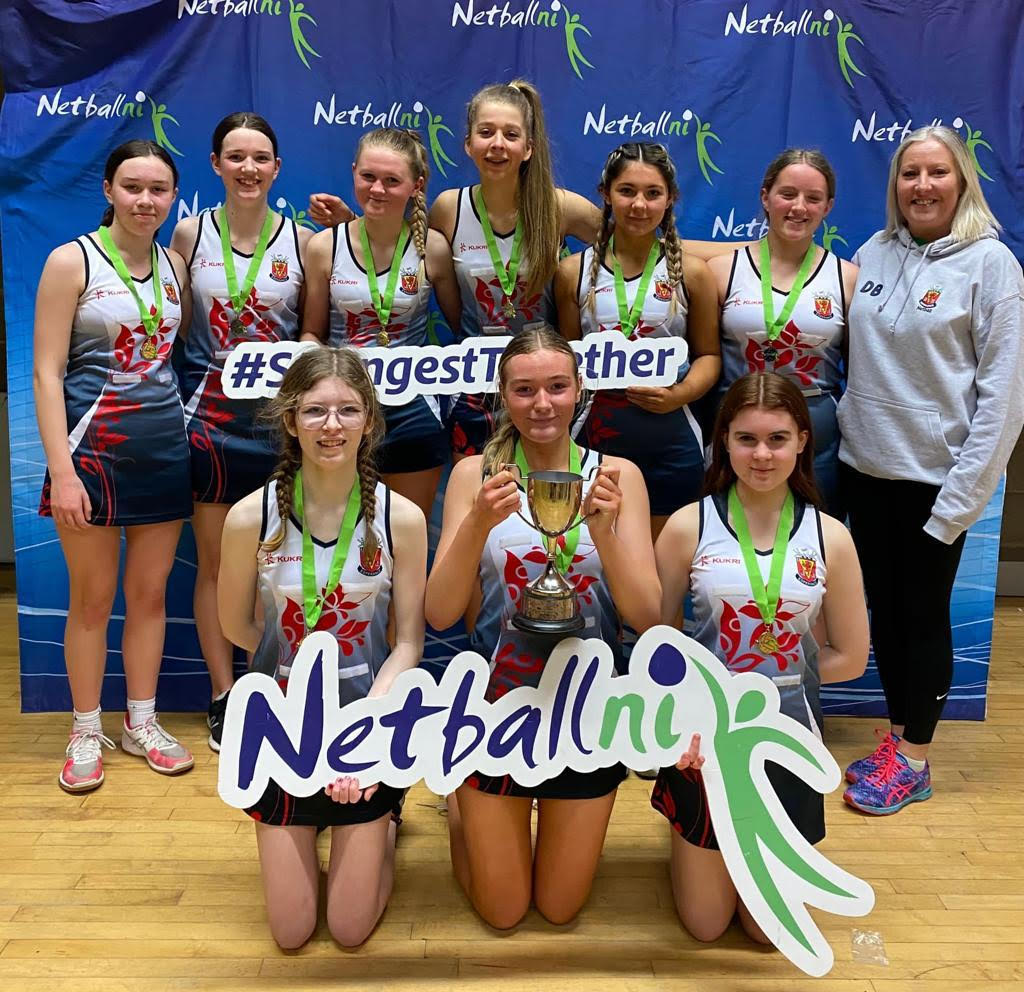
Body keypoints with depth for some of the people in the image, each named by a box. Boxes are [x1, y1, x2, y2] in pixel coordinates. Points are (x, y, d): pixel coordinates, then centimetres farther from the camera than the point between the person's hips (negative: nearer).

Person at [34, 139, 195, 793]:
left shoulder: (175, 266, 8)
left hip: (164, 443, 4)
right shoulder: (72, 261, -6)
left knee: (150, 591, 11)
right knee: (92, 596, 6)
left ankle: (142, 723, 25)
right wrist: (62, 470, -17)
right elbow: (47, 372, -10)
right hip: (92, 444, -4)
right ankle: (87, 732, 22)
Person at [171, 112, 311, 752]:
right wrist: (183, 395, 4)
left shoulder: (303, 241, -1)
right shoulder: (190, 234, 2)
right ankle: (223, 695, 20)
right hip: (210, 415, 1)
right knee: (214, 562, 7)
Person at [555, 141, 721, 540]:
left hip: (669, 439, 0)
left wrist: (679, 395, -11)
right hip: (594, 435, 1)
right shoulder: (574, 271, 5)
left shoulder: (692, 273, 2)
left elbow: (708, 355, 7)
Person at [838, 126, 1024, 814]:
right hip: (866, 467, 5)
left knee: (924, 614, 7)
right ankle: (897, 735, 31)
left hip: (935, 475, -5)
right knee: (883, 607, 14)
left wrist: (964, 493, -15)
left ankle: (914, 760, 22)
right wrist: (847, 423, 4)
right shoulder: (874, 253, 4)